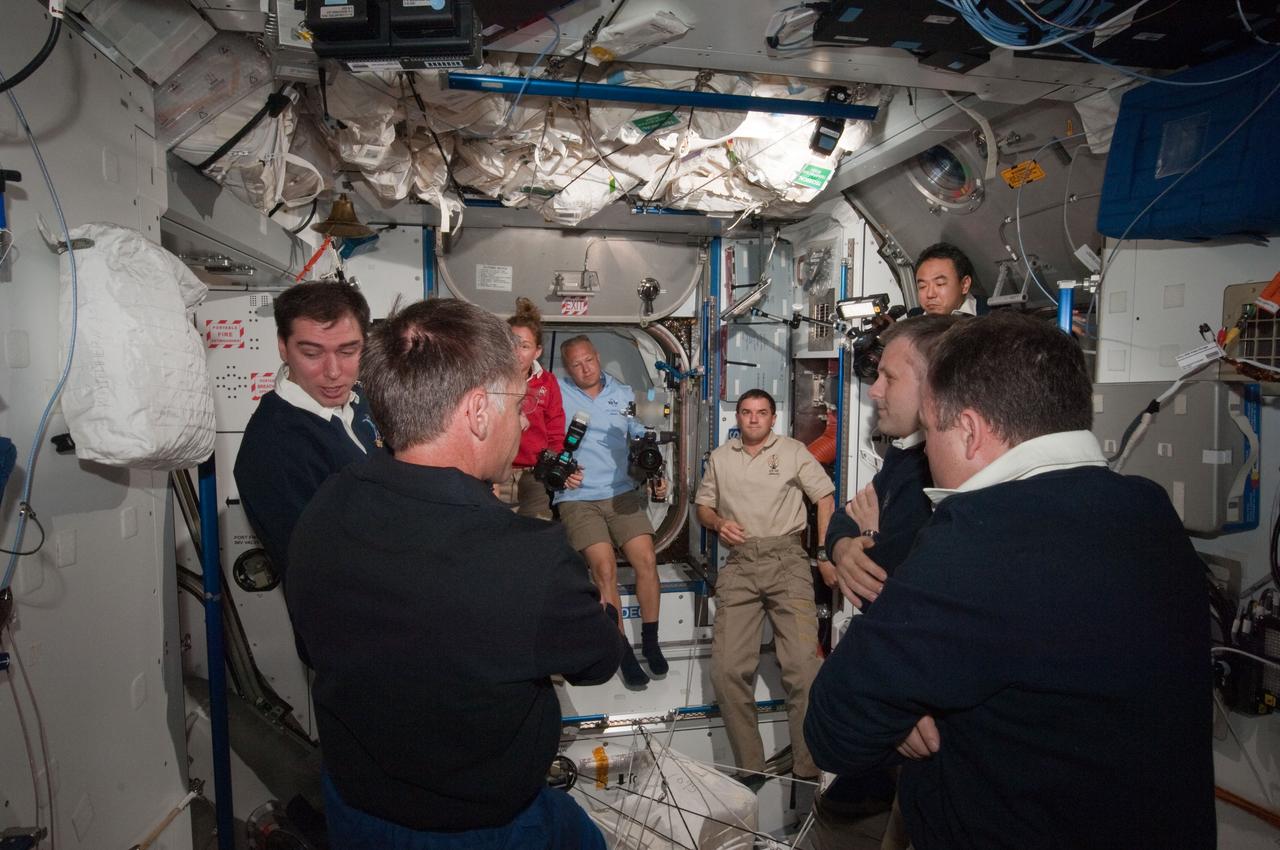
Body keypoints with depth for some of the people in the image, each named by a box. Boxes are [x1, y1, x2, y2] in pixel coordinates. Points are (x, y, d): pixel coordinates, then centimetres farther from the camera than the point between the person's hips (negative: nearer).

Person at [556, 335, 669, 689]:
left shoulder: (623, 394, 11)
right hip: (577, 497, -3)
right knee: (604, 567, -16)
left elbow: (641, 440, 19)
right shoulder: (558, 393, 1)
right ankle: (623, 651, -1)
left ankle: (650, 643, 10)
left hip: (622, 492, 3)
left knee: (647, 559, -9)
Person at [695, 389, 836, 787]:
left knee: (803, 665, -14)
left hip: (786, 558, -2)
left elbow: (825, 497, 10)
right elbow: (703, 505, 24)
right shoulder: (719, 458, 19)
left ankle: (807, 769, -2)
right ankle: (750, 769, 3)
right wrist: (718, 523, 0)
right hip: (739, 563, 3)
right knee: (727, 670, -8)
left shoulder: (793, 451, 11)